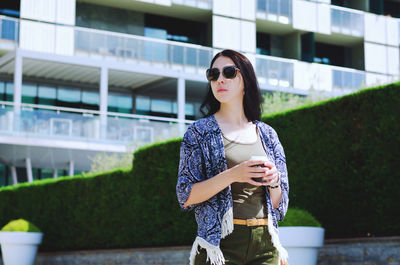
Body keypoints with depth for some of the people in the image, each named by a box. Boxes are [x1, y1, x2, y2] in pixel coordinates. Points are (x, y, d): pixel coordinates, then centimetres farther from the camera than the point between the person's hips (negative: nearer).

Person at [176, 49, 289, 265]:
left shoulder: (267, 134, 12)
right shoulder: (200, 131, 4)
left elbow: (278, 204, 15)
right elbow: (186, 196, -4)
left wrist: (274, 181, -7)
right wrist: (231, 176, -16)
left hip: (265, 243, 3)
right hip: (221, 240, -3)